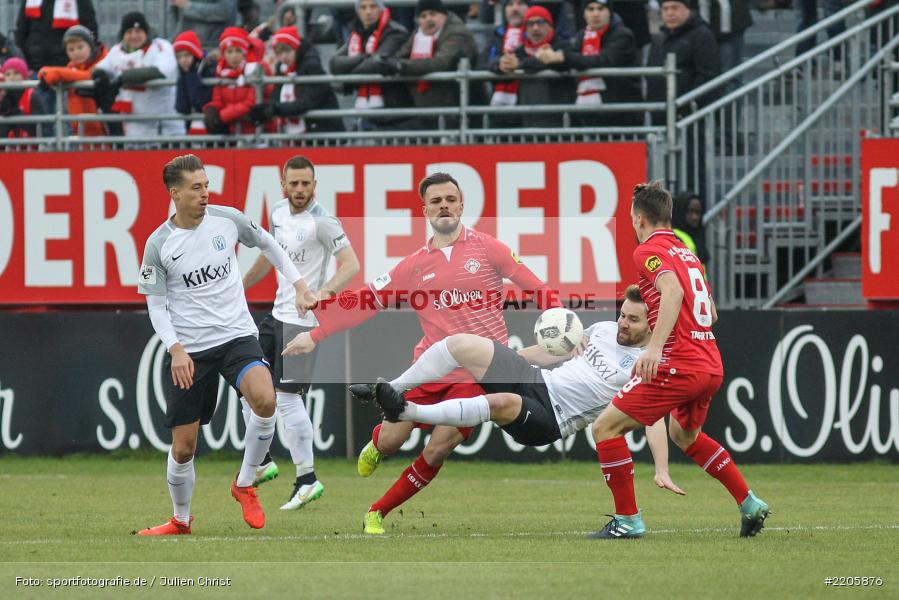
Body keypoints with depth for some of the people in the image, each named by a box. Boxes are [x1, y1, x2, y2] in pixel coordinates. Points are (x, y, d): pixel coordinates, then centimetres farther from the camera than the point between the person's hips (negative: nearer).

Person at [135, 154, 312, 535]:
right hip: (188, 351, 0)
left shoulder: (227, 219, -2)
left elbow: (267, 244, 18)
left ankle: (245, 484, -7)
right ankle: (181, 520, 27)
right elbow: (156, 304, 0)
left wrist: (298, 284, 15)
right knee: (183, 446, 1)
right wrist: (175, 349, -13)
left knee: (265, 401, -29)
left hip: (237, 335, 1)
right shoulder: (158, 244, -7)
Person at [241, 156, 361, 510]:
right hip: (277, 314, 9)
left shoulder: (322, 222, -16)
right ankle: (262, 463, 23)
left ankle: (307, 480, -5)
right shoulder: (279, 212, 8)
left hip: (302, 319, -9)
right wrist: (240, 286, 31)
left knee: (287, 395, -11)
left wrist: (326, 291, -37)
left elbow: (351, 264, -21)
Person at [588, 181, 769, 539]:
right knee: (684, 434, 33)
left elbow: (673, 291, -25)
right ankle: (750, 504, 28)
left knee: (606, 428, -3)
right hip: (711, 365, 9)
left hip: (678, 365, -9)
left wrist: (655, 347, -34)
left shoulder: (648, 251, -6)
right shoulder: (687, 254, 19)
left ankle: (627, 520, -4)